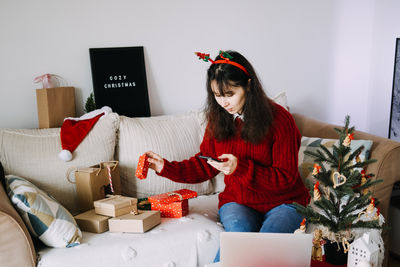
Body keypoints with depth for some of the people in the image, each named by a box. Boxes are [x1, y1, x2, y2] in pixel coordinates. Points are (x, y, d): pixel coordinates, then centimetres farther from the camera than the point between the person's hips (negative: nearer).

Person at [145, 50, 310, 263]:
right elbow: (205, 166, 10)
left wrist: (241, 167, -26)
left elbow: (286, 179, -13)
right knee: (239, 229, -31)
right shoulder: (218, 118, 2)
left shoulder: (279, 119, -12)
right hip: (237, 202, 3)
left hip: (282, 202, -2)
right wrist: (166, 167, -4)